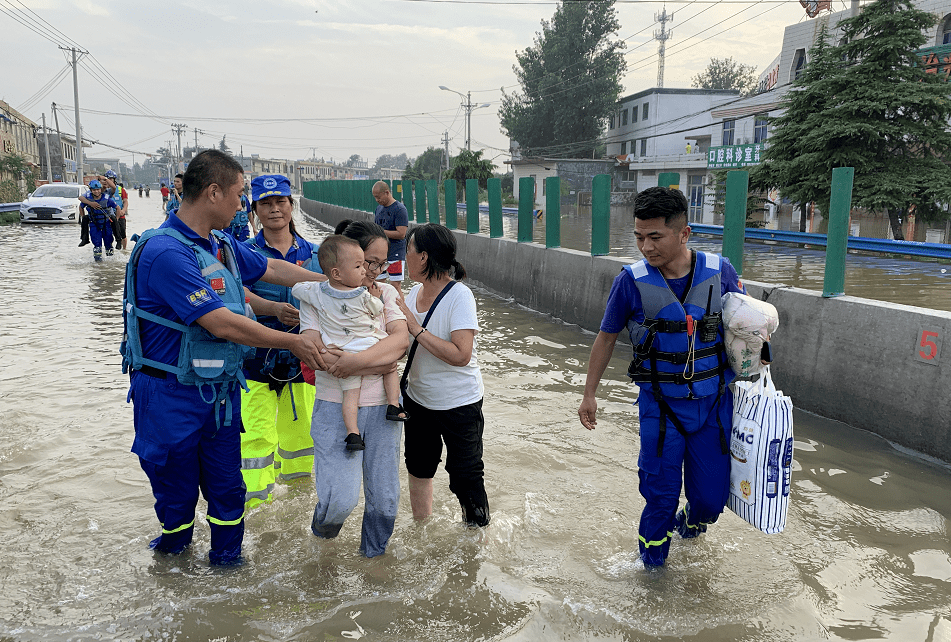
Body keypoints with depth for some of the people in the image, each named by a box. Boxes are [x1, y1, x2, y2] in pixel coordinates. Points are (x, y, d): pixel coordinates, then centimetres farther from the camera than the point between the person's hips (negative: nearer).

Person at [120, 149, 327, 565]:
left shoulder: (221, 245, 4)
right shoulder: (166, 252, -25)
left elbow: (273, 269, 19)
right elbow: (222, 324, -27)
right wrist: (293, 342, -19)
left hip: (221, 388, 7)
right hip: (172, 395, -7)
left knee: (226, 483, 14)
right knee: (176, 486, 14)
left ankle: (226, 556, 34)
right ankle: (174, 545, 40)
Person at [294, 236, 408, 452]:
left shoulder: (316, 291, -7)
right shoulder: (363, 296, -16)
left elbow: (296, 288, 10)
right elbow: (377, 311, 1)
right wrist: (376, 297, 20)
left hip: (346, 356, 3)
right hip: (372, 348, -3)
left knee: (350, 393, 5)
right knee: (391, 368, 22)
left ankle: (352, 433, -4)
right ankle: (394, 406, 14)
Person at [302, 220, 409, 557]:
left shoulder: (386, 292, 5)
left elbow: (401, 339, -10)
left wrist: (356, 360, -25)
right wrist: (375, 366, -16)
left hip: (382, 408, 3)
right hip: (336, 408, -3)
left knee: (384, 499, 8)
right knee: (341, 499, -12)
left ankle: (373, 555, 36)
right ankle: (324, 523, 26)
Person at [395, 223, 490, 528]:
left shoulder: (459, 296, -21)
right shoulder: (415, 292, 0)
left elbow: (461, 355, -30)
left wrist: (416, 329, -26)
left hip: (459, 404, -7)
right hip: (418, 398, 8)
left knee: (465, 477, 3)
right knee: (418, 467, 22)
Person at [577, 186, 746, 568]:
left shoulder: (719, 272, -8)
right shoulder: (632, 281, -12)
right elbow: (606, 337, 1)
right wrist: (589, 394, 6)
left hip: (714, 403, 2)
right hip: (661, 407, -2)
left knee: (712, 496, 10)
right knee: (660, 497, 3)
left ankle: (692, 520, 46)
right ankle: (651, 565, 30)